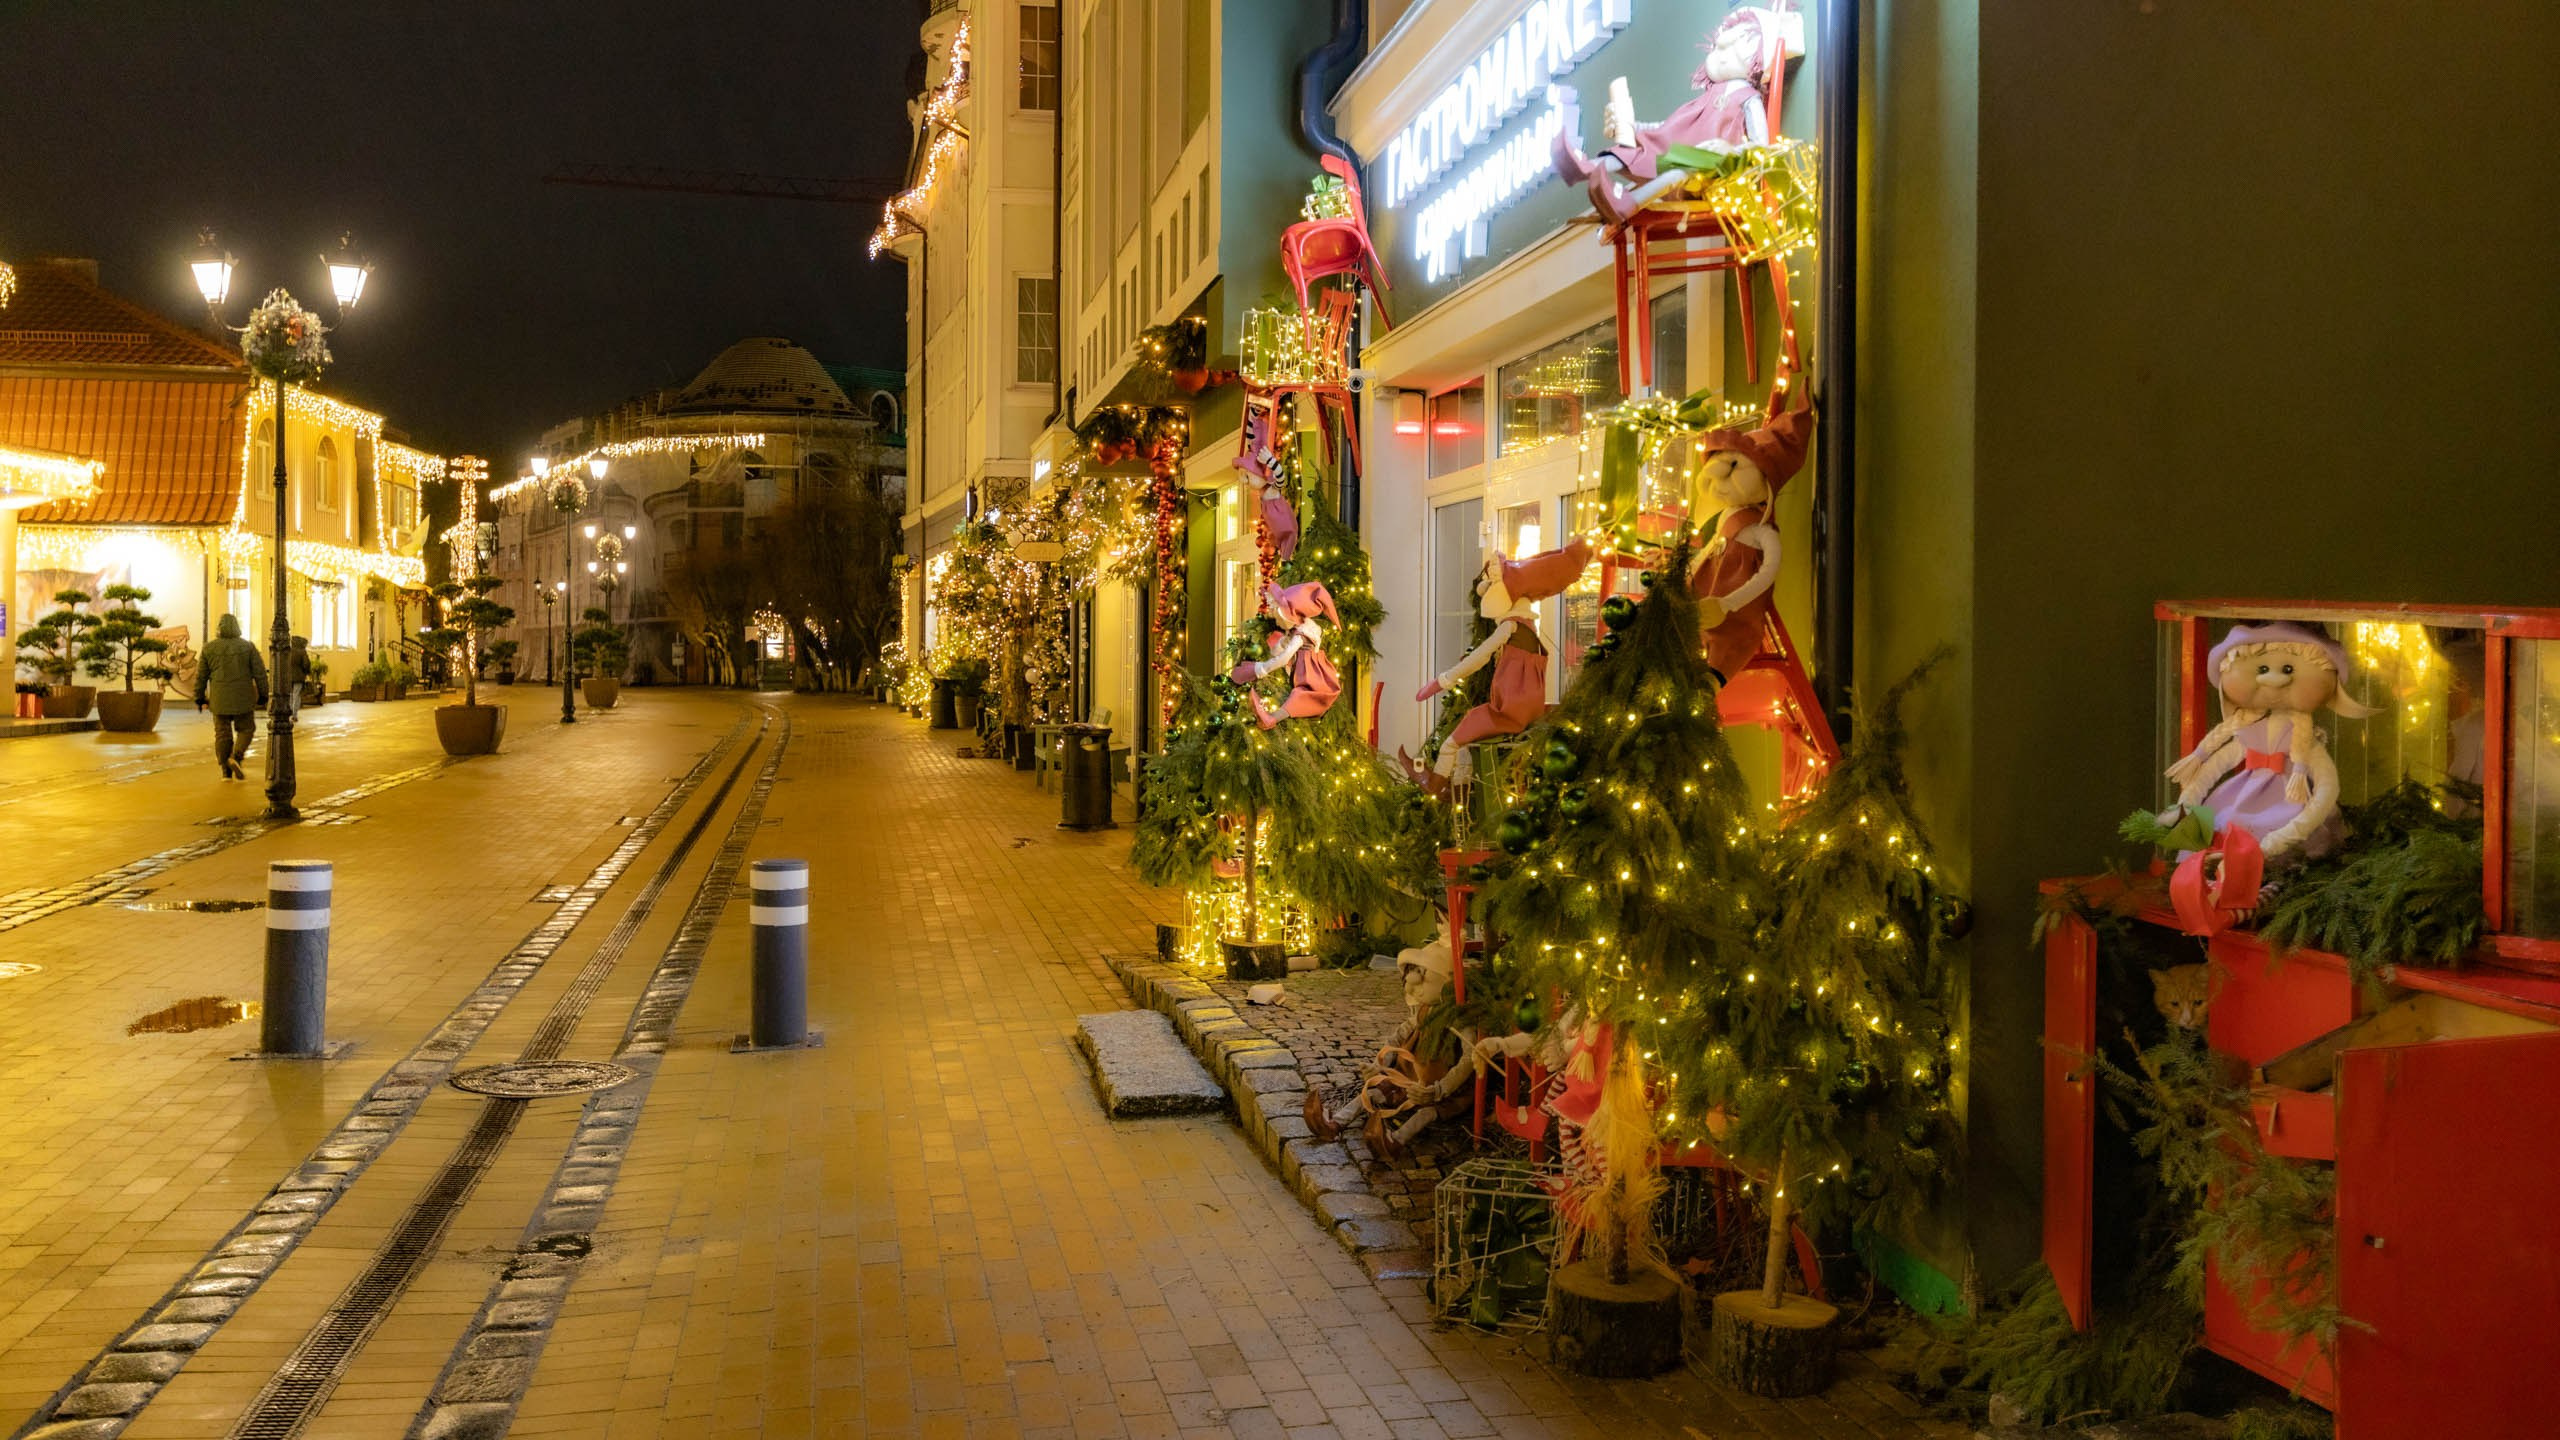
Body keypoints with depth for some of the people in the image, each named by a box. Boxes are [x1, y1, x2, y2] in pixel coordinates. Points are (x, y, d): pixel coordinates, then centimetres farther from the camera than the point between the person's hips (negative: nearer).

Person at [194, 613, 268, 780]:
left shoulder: (209, 648, 1)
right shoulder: (247, 647, -3)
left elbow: (201, 676, 3)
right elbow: (260, 673, -3)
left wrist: (199, 698, 12)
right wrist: (263, 695, 5)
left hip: (220, 699, 1)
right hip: (243, 698, -1)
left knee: (222, 733, 7)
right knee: (245, 729, 12)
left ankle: (226, 771, 5)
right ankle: (236, 756, -13)